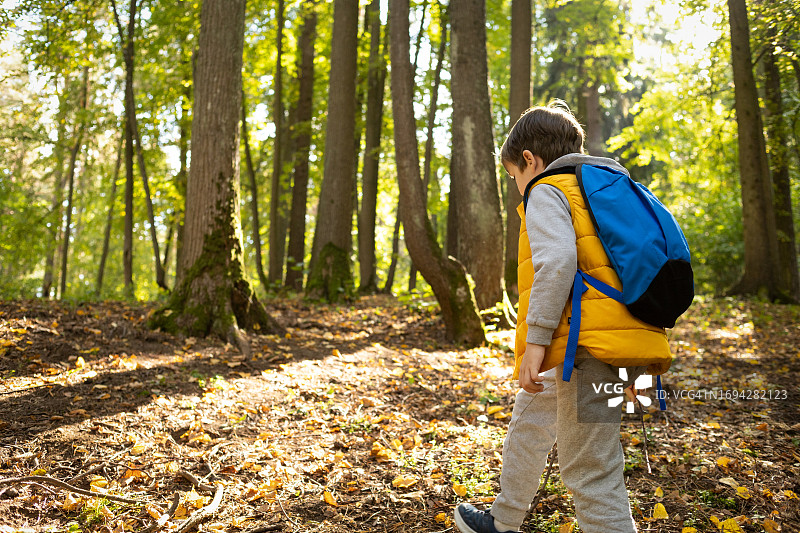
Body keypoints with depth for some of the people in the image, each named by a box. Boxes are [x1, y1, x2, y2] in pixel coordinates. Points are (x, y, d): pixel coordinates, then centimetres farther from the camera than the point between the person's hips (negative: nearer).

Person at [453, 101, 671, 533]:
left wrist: (536, 341, -20)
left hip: (586, 346, -11)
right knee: (529, 417, 26)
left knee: (589, 468, -6)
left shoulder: (546, 191, -2)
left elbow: (556, 263, -19)